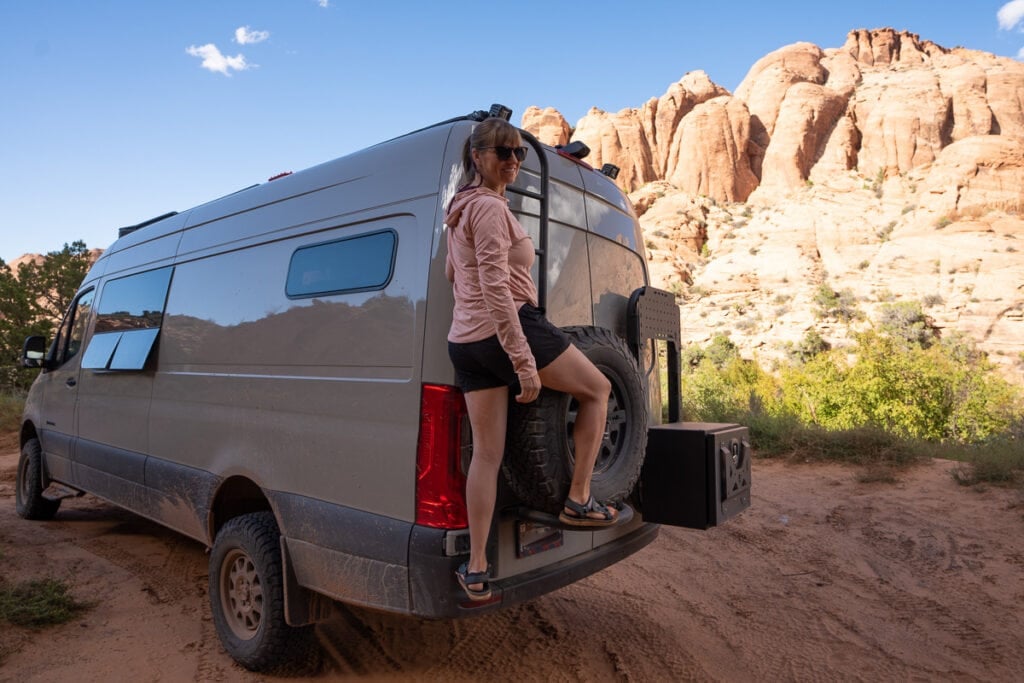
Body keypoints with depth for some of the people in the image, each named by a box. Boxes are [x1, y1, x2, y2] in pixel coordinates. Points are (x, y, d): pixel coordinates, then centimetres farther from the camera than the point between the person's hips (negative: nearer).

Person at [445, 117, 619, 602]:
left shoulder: (461, 208, 21)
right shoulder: (490, 208, -10)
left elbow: (452, 273, 32)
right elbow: (495, 286, -20)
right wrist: (524, 362, -23)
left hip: (465, 341, 9)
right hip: (511, 327, -9)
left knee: (487, 452, 9)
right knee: (597, 388, 10)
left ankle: (476, 571, 12)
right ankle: (578, 500, 13)